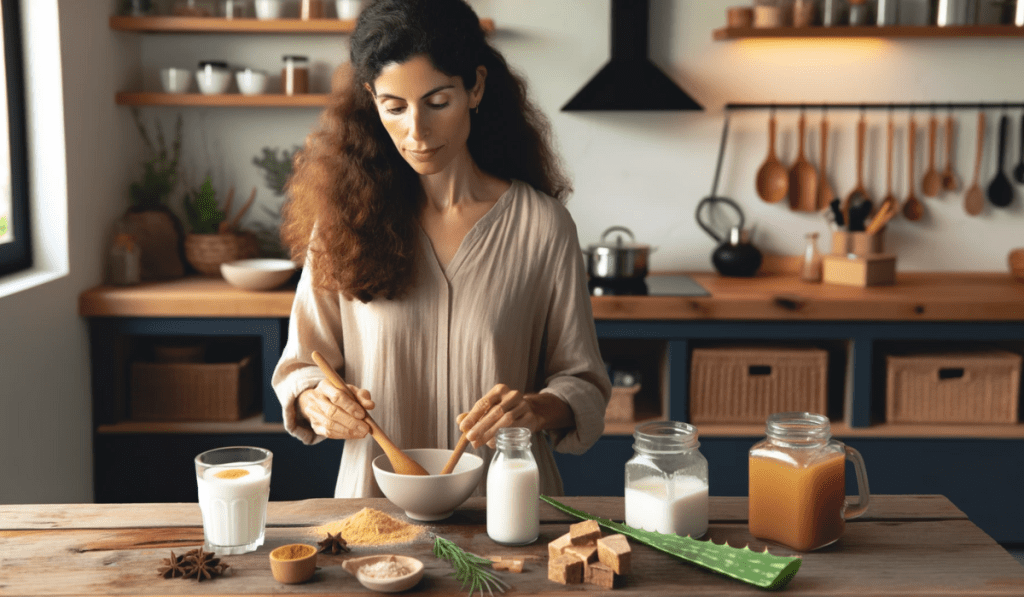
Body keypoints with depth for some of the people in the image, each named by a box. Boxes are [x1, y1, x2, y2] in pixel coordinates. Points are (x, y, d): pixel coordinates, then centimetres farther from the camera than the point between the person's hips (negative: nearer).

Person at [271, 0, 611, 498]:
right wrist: (315, 401, -13)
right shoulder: (346, 218, 1)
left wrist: (539, 409, -18)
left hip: (507, 508, -1)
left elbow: (584, 384, 3)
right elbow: (302, 362, 9)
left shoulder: (541, 225, -4)